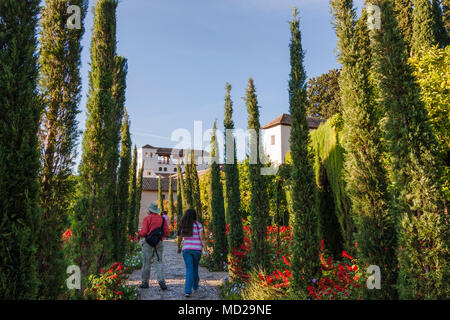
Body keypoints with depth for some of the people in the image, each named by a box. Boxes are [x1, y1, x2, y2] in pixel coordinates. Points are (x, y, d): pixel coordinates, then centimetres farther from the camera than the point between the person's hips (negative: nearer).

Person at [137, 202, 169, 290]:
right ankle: (161, 281, -5)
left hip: (148, 243, -4)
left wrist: (139, 235, 7)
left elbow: (144, 232, -14)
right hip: (159, 243, 4)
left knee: (146, 263, 6)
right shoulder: (162, 219, 7)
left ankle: (145, 282, 14)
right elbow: (166, 231, 3)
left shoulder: (147, 218, -7)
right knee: (159, 262, 6)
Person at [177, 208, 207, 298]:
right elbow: (202, 238, -10)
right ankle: (195, 287, 35)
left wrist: (179, 248, 25)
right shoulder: (198, 224, -5)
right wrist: (206, 250, -9)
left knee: (189, 270, 2)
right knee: (195, 268, 19)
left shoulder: (183, 225, 3)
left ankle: (188, 291, -10)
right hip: (197, 249, -1)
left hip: (186, 249, 1)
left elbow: (180, 238, 9)